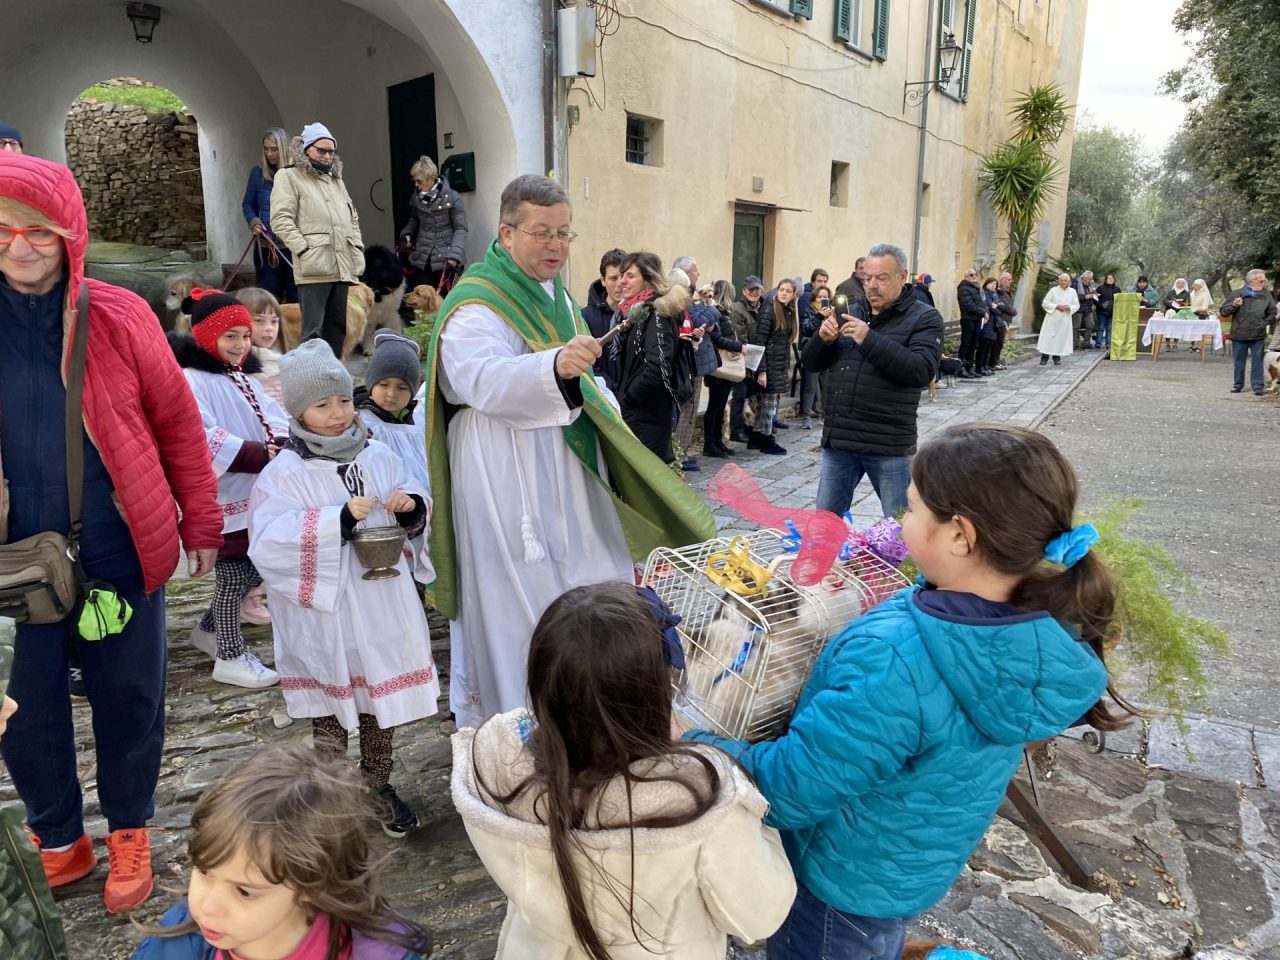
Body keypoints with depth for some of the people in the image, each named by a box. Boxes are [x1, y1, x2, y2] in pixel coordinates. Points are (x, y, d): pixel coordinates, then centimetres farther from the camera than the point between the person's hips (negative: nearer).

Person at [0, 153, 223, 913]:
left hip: (121, 552, -1)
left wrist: (202, 522, 2)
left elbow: (178, 423, 0)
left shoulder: (121, 318, -7)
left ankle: (130, 833, 35)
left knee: (128, 700, 12)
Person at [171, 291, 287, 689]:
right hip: (221, 500, -8)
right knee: (234, 576, 1)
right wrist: (262, 455, -24)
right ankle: (230, 657, 17)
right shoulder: (191, 380, -12)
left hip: (257, 495, 8)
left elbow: (275, 420, 8)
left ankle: (207, 629, 37)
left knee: (253, 571, 16)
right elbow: (205, 440, -24)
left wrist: (281, 446, -14)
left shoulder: (245, 379, 16)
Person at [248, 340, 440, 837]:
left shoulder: (378, 456, 4)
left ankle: (378, 786, 37)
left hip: (382, 602, 5)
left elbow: (417, 506, 13)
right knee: (331, 707, 9)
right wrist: (340, 519, -27)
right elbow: (269, 541, -21)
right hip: (324, 610, -4)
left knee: (383, 697, 17)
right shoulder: (284, 473, -10)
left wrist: (411, 505, -11)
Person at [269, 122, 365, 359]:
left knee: (338, 327, 9)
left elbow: (352, 217, 29)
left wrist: (357, 246, 13)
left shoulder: (336, 179, 25)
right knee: (313, 329, -9)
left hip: (342, 265, 7)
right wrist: (304, 250, -16)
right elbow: (281, 219, -7)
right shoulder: (288, 176, 3)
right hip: (314, 267, -7)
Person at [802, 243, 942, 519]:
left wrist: (870, 340, -25)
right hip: (838, 438, 5)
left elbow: (922, 371, -19)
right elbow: (812, 362, 12)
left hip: (888, 445, -5)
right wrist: (823, 339, -10)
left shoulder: (924, 317, -3)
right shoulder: (852, 312, 13)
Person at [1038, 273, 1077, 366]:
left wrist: (1069, 307, -14)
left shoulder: (1072, 291, 7)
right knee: (1048, 337, -5)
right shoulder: (1053, 290, 0)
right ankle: (1044, 357, -2)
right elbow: (1045, 303, -3)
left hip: (1065, 319, 2)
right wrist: (1056, 306, -15)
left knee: (1061, 338, 2)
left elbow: (1076, 305, 6)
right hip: (1052, 318, -2)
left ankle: (1057, 357, 11)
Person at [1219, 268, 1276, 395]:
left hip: (1258, 336, 1)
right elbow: (1223, 312, -1)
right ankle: (1238, 384, 18)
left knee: (1258, 361, 1)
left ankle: (1257, 386, 6)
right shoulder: (1237, 294, -1)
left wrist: (1266, 323, 4)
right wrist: (1234, 305, -17)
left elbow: (1272, 312, 15)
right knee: (1239, 361, 7)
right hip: (1239, 335, -1)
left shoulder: (1266, 295, 6)